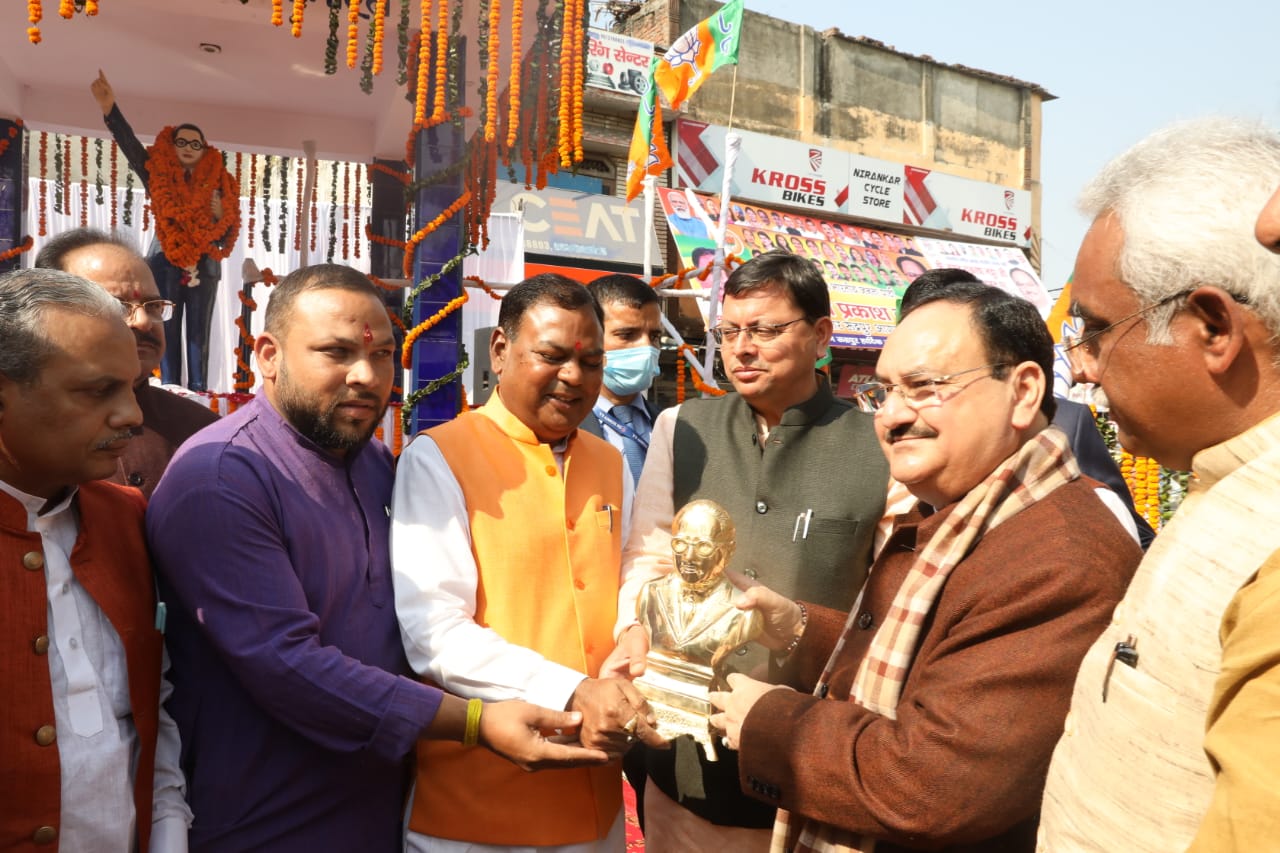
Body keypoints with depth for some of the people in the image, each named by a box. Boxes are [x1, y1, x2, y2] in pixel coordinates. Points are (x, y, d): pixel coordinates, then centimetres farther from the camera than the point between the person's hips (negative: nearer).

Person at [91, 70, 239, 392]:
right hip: (166, 266, 0)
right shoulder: (157, 175, 4)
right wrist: (110, 109, -24)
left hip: (203, 268, 1)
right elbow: (130, 144, -10)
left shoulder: (218, 183, 6)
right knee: (167, 333, 1)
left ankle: (198, 395, 4)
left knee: (199, 335, 2)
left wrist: (219, 215, -14)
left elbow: (227, 235, 7)